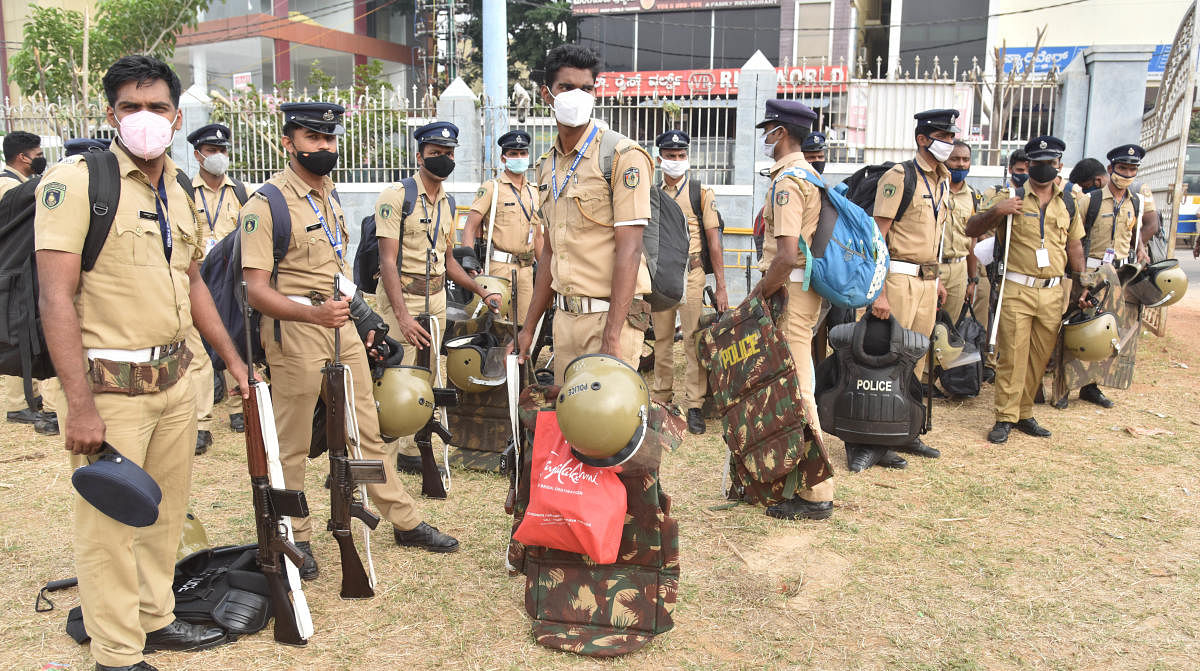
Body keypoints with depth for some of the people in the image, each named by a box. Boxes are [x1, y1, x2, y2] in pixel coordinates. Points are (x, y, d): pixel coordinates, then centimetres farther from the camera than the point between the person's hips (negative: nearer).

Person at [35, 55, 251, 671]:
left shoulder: (178, 193, 11)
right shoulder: (75, 182, -10)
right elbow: (56, 297, -16)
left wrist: (233, 361, 20)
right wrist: (80, 406, -20)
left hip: (175, 381, 7)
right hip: (111, 387, -7)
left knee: (165, 512, 17)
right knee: (109, 525, 3)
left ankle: (156, 620, 35)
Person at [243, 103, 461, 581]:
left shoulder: (330, 194, 13)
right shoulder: (267, 203, -12)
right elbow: (256, 289, -18)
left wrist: (358, 316, 22)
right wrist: (312, 312, -33)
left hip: (341, 326, 7)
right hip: (295, 331, -7)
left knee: (366, 432, 14)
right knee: (291, 444, 6)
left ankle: (404, 522, 23)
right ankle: (294, 538, 22)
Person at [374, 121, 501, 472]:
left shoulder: (447, 203, 13)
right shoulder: (396, 196, -10)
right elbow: (388, 261, -16)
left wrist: (480, 290, 12)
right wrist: (402, 315, -24)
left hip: (436, 298, 7)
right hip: (401, 297, -6)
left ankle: (412, 450, 19)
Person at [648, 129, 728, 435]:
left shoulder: (701, 192, 2)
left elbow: (714, 241, -1)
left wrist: (721, 286, -6)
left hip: (690, 274, -3)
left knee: (694, 340, -5)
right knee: (661, 339, 10)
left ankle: (694, 405, 0)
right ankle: (661, 398, 22)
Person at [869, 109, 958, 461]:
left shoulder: (942, 180, 15)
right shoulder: (899, 177, -11)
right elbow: (877, 236, -16)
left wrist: (936, 278, 19)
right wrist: (878, 291, -22)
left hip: (927, 280, 8)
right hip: (899, 278, -8)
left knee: (916, 358, 12)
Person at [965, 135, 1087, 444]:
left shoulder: (1068, 202, 12)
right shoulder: (1012, 197, 0)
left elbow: (1075, 246, 20)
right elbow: (972, 229, -2)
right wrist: (996, 211, -19)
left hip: (1053, 292, 4)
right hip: (1017, 289, -4)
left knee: (1039, 357, 8)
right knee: (1012, 355, -6)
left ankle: (1024, 414, 19)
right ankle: (1005, 418, 2)